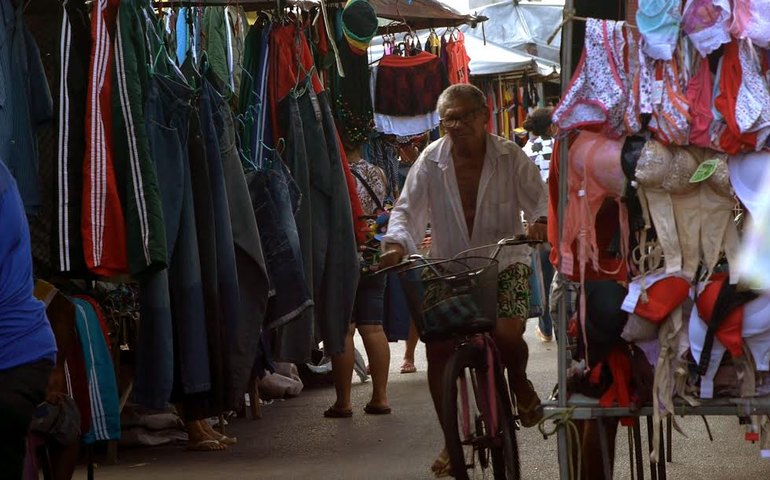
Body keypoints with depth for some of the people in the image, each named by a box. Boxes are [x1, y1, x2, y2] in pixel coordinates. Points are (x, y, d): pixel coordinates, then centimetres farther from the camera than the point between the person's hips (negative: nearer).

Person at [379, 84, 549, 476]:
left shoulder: (509, 157, -5)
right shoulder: (430, 161, -3)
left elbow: (538, 197, -9)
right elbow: (408, 209, -5)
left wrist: (541, 221, -32)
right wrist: (396, 243, -25)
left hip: (504, 263, -2)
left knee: (507, 333, -25)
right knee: (438, 347, -9)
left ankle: (520, 384, 14)